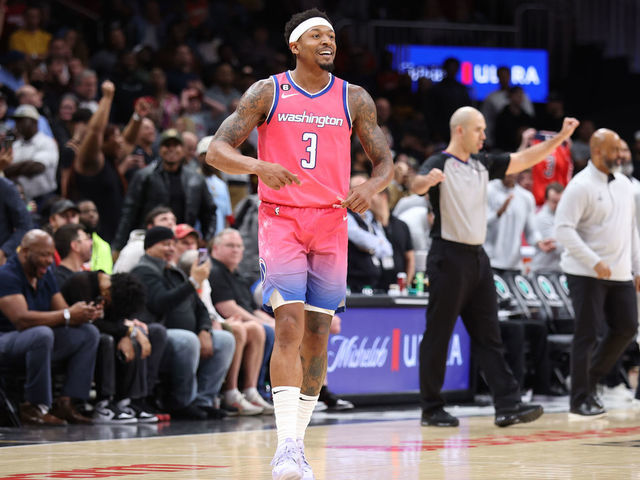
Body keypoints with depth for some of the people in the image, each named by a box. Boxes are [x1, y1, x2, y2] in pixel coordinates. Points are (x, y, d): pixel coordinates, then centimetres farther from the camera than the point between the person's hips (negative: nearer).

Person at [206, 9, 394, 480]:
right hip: (281, 220, -3)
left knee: (317, 334, 5)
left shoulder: (354, 99, 5)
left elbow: (385, 162, 9)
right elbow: (217, 149, -5)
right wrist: (259, 167, -25)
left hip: (331, 224, 3)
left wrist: (371, 188, -15)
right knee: (290, 325, -17)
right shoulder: (267, 93, -1)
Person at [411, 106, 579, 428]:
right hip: (449, 256, -8)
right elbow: (417, 184, -29)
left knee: (489, 336, 3)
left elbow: (524, 160, 15)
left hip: (477, 257, 8)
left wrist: (562, 137, 5)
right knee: (438, 336, -2)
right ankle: (431, 409, 5)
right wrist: (427, 180, -53)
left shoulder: (482, 164, 14)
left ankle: (507, 405, -2)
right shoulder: (440, 163, -9)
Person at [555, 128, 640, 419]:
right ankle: (580, 402, 3)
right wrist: (595, 262, -20)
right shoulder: (581, 186, -11)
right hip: (586, 274, -7)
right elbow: (563, 229, -16)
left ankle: (590, 380, 24)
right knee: (588, 335, -5)